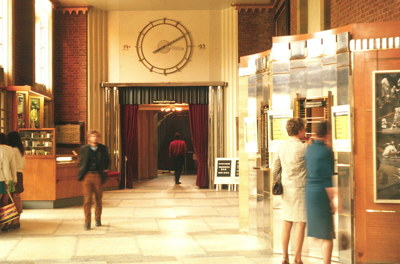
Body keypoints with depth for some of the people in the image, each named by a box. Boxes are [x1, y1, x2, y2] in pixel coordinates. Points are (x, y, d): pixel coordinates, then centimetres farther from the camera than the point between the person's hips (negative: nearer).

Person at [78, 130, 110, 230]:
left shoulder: (103, 148, 5)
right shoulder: (84, 149, 3)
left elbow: (107, 161, 18)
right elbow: (80, 161, 14)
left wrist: (105, 169, 9)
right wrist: (82, 172, 3)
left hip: (98, 176, 1)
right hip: (87, 176, -1)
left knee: (98, 199, 11)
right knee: (87, 200, -4)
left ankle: (98, 219, 28)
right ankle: (87, 222, 0)